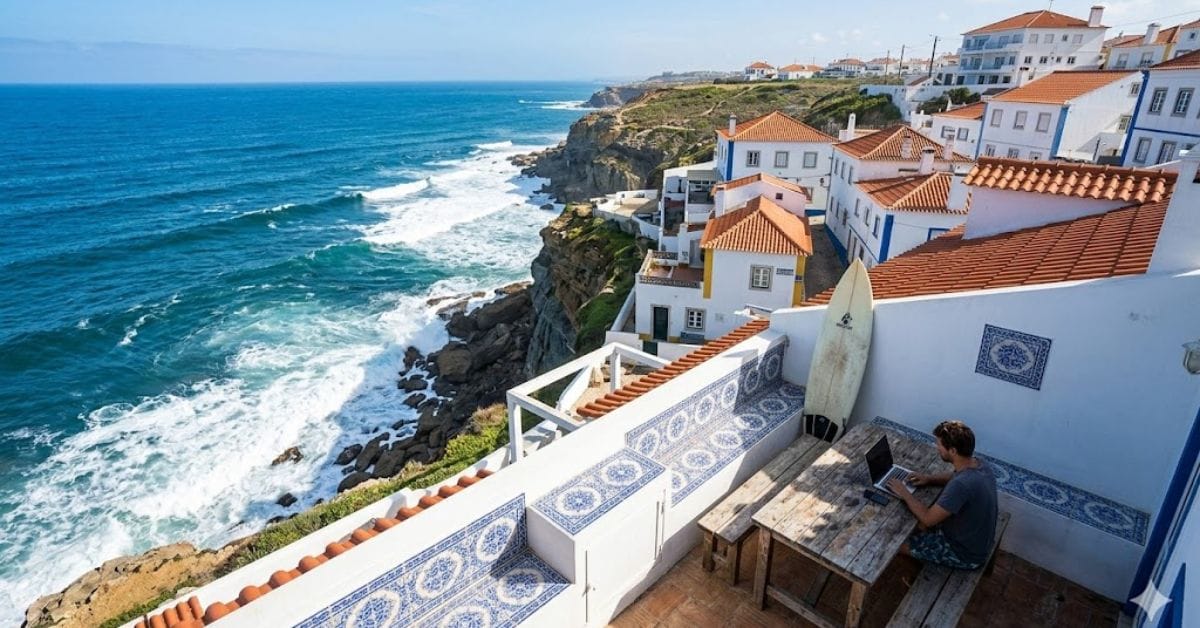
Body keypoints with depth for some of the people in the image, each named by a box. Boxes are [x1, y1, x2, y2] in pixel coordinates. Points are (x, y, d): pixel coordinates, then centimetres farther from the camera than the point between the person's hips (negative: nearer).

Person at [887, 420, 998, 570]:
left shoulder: (961, 485, -40)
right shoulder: (979, 464, -11)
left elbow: (928, 519, -31)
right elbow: (955, 477, 14)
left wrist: (904, 493, -18)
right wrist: (929, 479, -1)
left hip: (966, 553, -8)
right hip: (977, 539, 8)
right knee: (915, 525, 22)